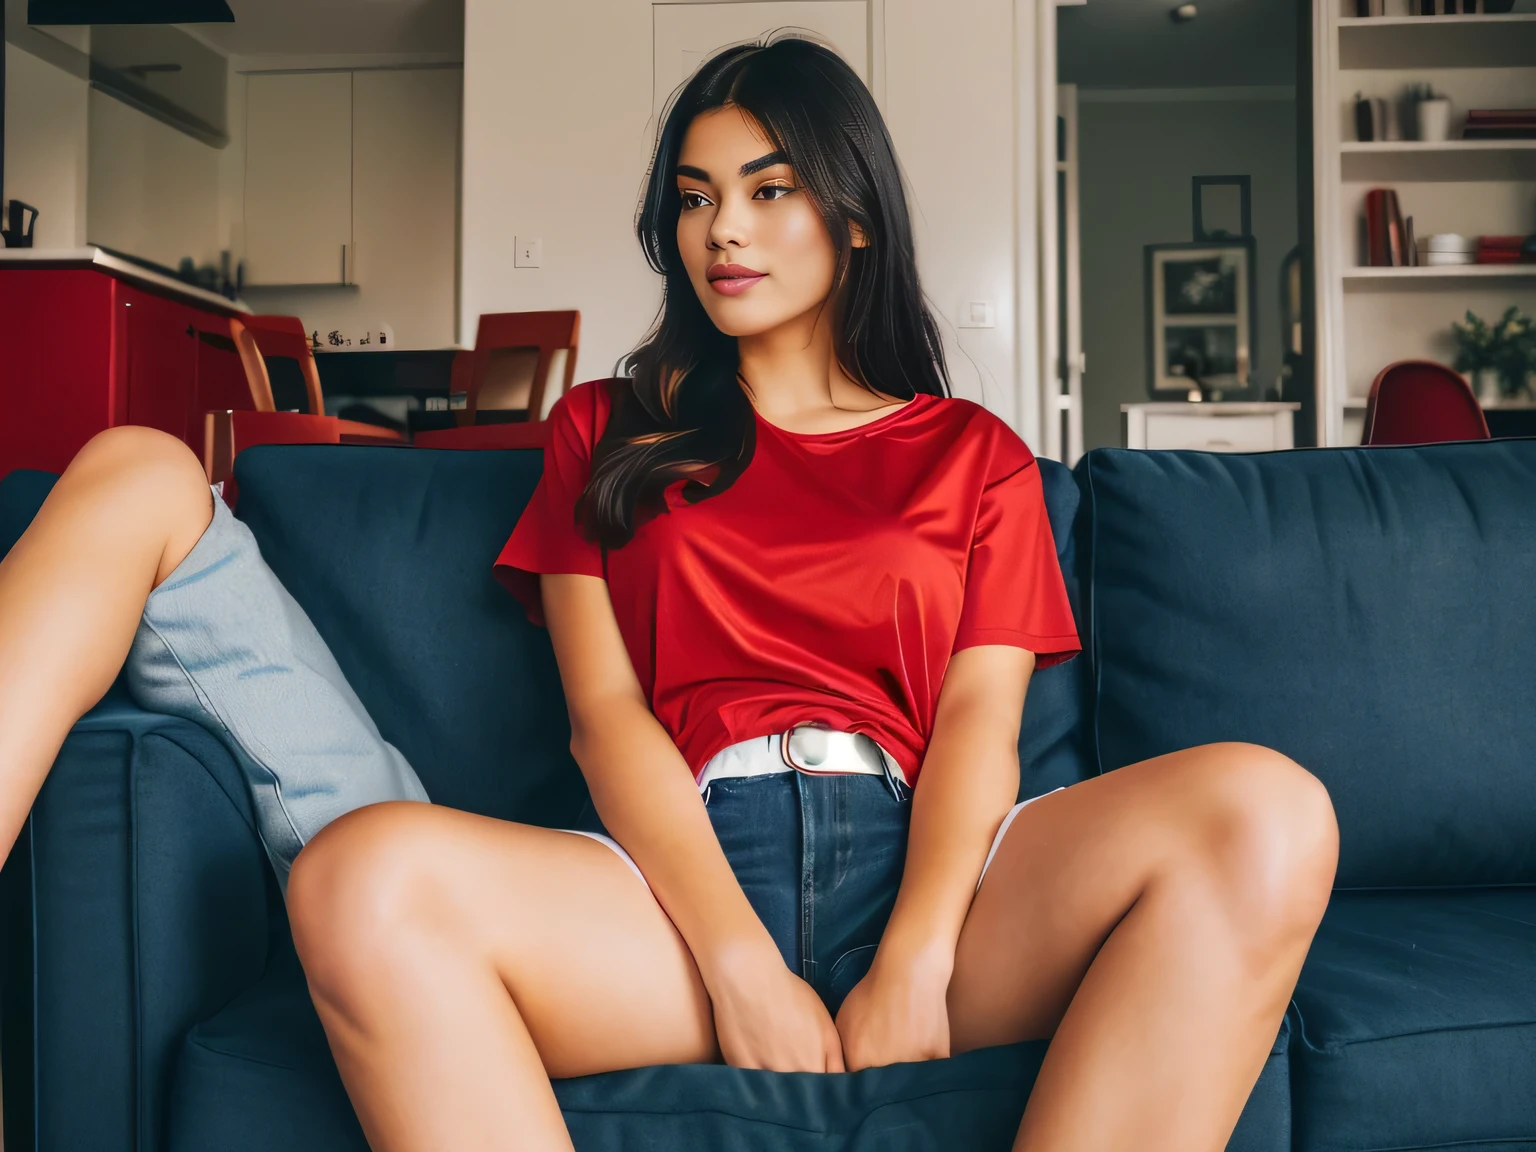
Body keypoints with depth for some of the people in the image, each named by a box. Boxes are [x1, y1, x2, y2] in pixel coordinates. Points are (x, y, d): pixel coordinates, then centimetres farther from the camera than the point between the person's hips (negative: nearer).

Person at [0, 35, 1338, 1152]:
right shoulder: (609, 430, 22)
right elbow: (605, 712, 7)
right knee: (367, 873, -32)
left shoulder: (974, 453, 22)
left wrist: (914, 964, -14)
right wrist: (740, 961, -11)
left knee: (1263, 813, -29)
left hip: (920, 864, 1)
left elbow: (979, 720, 7)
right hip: (676, 873, 0)